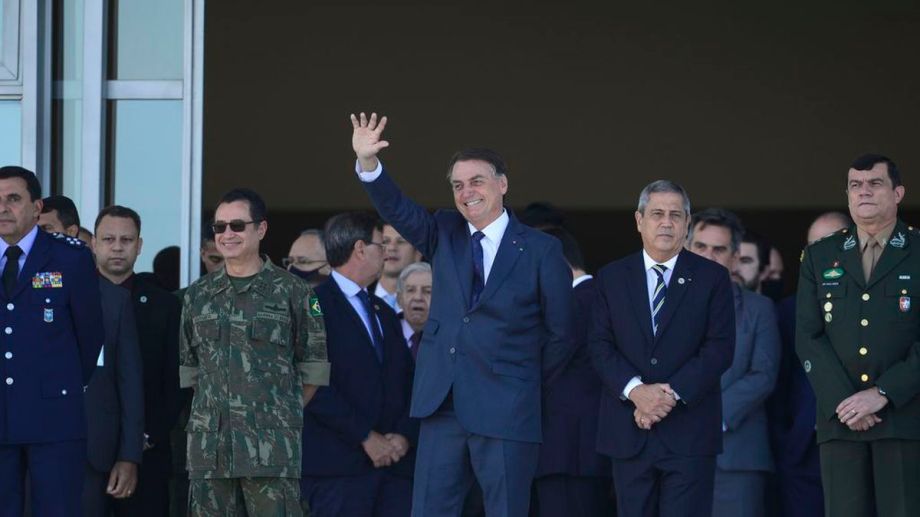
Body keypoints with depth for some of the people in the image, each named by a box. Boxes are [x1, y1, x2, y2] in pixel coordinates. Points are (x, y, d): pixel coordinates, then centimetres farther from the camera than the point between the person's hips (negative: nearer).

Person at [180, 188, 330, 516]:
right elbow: (186, 366, 18)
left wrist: (286, 413, 4)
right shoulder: (198, 295, 13)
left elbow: (314, 366, 5)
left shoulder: (291, 291, 2)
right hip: (209, 448, 4)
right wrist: (216, 407, 11)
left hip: (272, 449, -4)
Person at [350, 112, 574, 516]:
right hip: (443, 405, 4)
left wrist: (531, 386, 7)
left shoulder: (541, 250, 0)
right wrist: (368, 163, -19)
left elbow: (559, 332, 4)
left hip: (506, 411, -4)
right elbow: (397, 209, -4)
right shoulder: (445, 234, 11)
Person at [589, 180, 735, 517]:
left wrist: (672, 393, -13)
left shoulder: (711, 278, 6)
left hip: (689, 431, -2)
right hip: (629, 432, 2)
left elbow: (720, 348, -3)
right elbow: (600, 346, 4)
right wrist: (635, 391, -13)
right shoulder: (611, 277, 11)